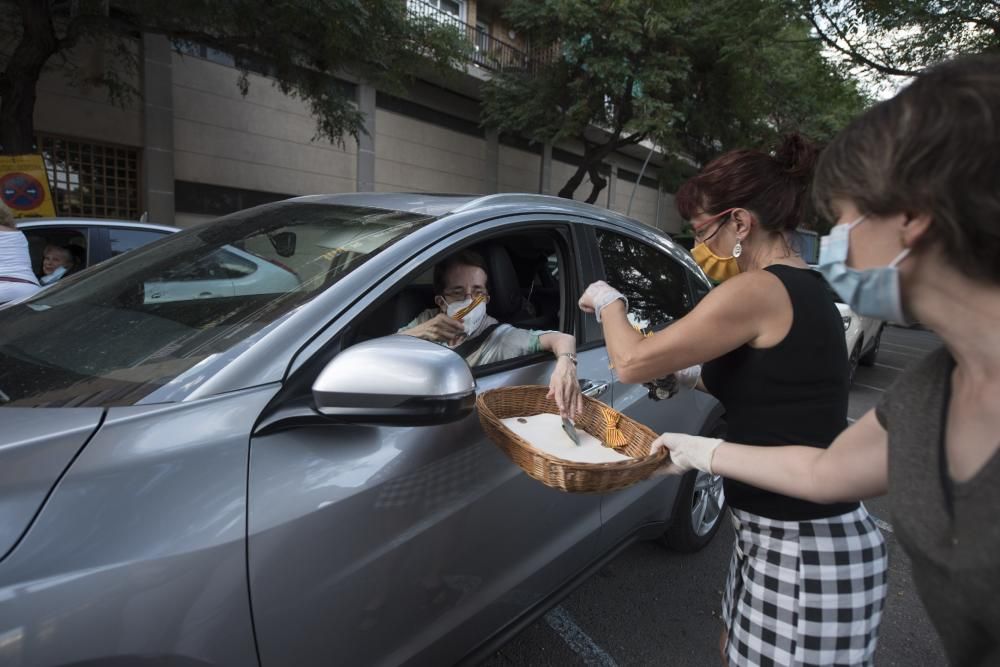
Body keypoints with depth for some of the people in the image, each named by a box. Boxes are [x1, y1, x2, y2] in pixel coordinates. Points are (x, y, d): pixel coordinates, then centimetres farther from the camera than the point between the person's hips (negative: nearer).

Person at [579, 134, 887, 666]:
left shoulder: (759, 290, -22)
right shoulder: (804, 288, 8)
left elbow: (630, 362, -18)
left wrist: (607, 300, 0)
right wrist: (681, 374, 10)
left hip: (802, 551, -9)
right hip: (785, 532, 9)